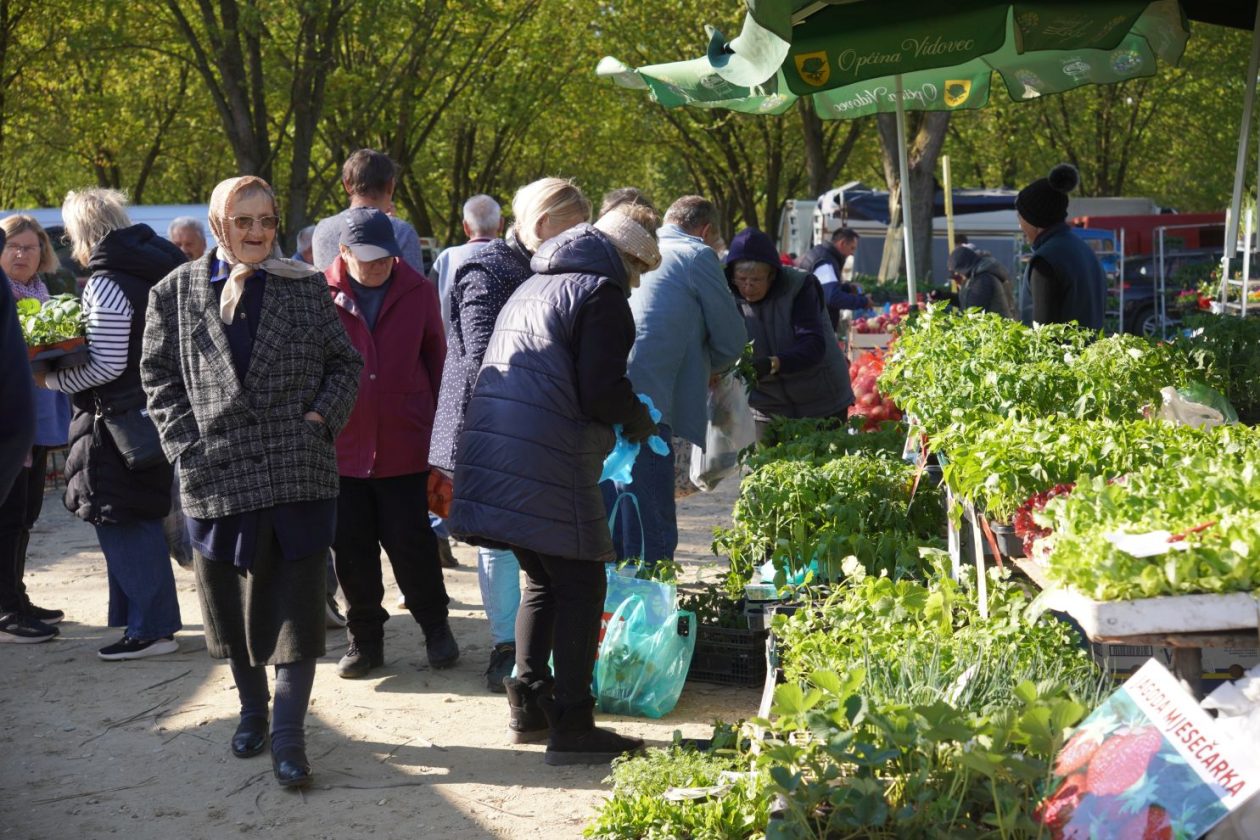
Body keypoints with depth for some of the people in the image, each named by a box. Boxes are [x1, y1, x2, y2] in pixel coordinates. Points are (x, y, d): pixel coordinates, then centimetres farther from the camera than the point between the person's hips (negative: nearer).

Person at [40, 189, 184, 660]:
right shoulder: (156, 271, 10)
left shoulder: (106, 284, -17)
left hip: (119, 420, -9)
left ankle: (150, 629, 1)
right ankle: (156, 616, 24)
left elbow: (107, 365, -20)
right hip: (156, 412, 9)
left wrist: (53, 380, -8)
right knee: (142, 520, 17)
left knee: (122, 525, -2)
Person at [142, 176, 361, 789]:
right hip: (216, 476, 1)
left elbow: (345, 364, 9)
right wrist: (187, 445, -5)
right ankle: (252, 710, 34)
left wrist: (320, 418, -7)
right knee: (230, 601, 13)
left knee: (295, 602, -4)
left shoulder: (307, 288, 5)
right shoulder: (175, 293, 5)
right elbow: (159, 376, 6)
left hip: (298, 475, -1)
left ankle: (288, 735, 0)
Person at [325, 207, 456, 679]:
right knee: (351, 550, 8)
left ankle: (436, 628, 23)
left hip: (405, 448, -1)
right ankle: (365, 638, 22)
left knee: (411, 544, 3)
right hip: (341, 448, 1)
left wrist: (440, 434, 7)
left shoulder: (417, 292, 0)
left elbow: (437, 360, 8)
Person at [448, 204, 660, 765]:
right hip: (548, 465, -9)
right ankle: (570, 725, -1)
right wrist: (640, 420, 6)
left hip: (492, 455, 9)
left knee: (543, 578, 20)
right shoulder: (601, 292, -5)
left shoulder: (534, 287, 24)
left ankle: (528, 704, 25)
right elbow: (603, 391, -14)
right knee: (580, 585, -2)